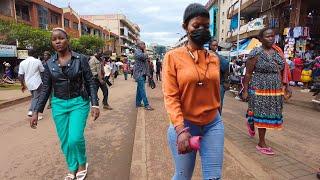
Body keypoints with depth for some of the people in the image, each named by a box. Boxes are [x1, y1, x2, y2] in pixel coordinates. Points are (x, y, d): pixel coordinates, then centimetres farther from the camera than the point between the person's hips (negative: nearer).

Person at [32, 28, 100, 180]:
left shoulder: (81, 59, -6)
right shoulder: (49, 63, 2)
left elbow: (90, 83, -5)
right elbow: (46, 89, 7)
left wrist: (95, 104, -14)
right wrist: (36, 111, 4)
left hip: (79, 103, -3)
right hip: (58, 105, 3)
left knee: (75, 138, -13)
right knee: (65, 141, 10)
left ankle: (82, 164, 18)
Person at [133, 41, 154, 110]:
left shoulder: (142, 52, 22)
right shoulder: (137, 51, -7)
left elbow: (145, 63, 23)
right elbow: (143, 57, -26)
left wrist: (148, 73, 18)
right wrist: (144, 51, -5)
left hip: (142, 73, 9)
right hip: (139, 73, -9)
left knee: (140, 89, 11)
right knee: (142, 89, -12)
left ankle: (138, 103, 18)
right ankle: (146, 105, -14)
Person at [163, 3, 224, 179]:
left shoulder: (214, 58, 5)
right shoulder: (173, 56, -8)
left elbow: (215, 92, 14)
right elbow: (170, 96, -14)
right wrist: (180, 129, -23)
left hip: (213, 124, 4)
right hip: (184, 125, -3)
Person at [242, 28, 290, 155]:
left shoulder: (278, 52, 9)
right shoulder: (256, 53, -8)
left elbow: (281, 71, 16)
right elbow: (248, 73, -9)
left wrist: (283, 87, 13)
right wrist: (245, 90, -12)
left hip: (276, 90, 6)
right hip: (260, 89, -6)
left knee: (269, 115, 12)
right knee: (263, 115, 1)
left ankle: (251, 124, 40)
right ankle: (262, 144, 14)